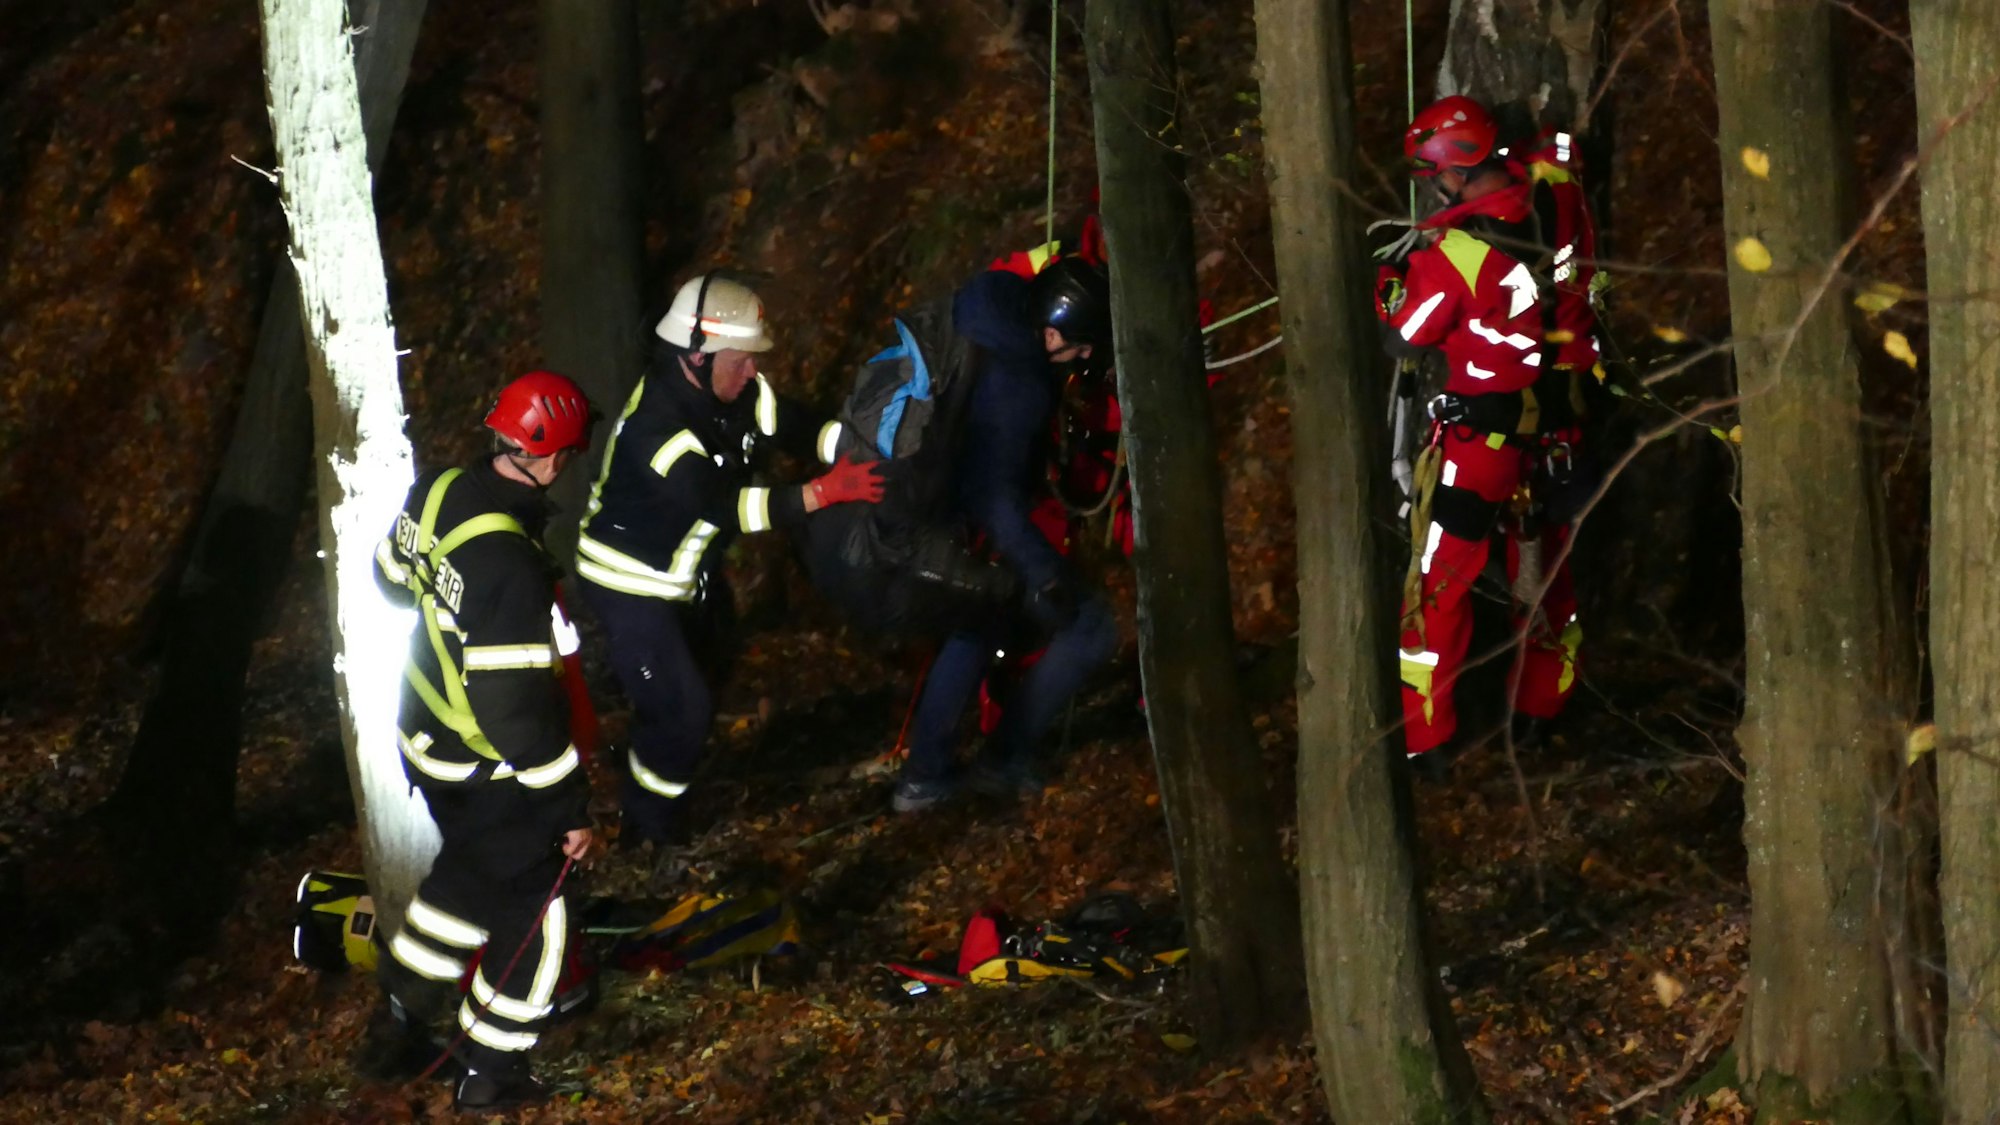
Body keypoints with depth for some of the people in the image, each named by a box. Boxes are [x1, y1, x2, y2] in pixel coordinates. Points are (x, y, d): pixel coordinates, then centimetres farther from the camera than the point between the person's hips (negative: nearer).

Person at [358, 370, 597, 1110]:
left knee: (467, 871, 30)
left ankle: (399, 1024, 41)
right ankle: (491, 1072, 26)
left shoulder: (437, 495, -10)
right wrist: (572, 806, -19)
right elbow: (518, 710, -31)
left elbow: (392, 576, 12)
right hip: (489, 772, -8)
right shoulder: (511, 566, -35)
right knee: (528, 907, 14)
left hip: (426, 741, 8)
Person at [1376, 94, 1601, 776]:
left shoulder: (1454, 254, -23)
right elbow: (1555, 152, 16)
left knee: (1442, 579, 3)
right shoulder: (1559, 195, -9)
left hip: (1483, 433, -6)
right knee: (1545, 564, 21)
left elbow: (1403, 333, -8)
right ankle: (1542, 708, 35)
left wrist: (1388, 280, 10)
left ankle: (1425, 737, 4)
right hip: (1560, 427, 6)